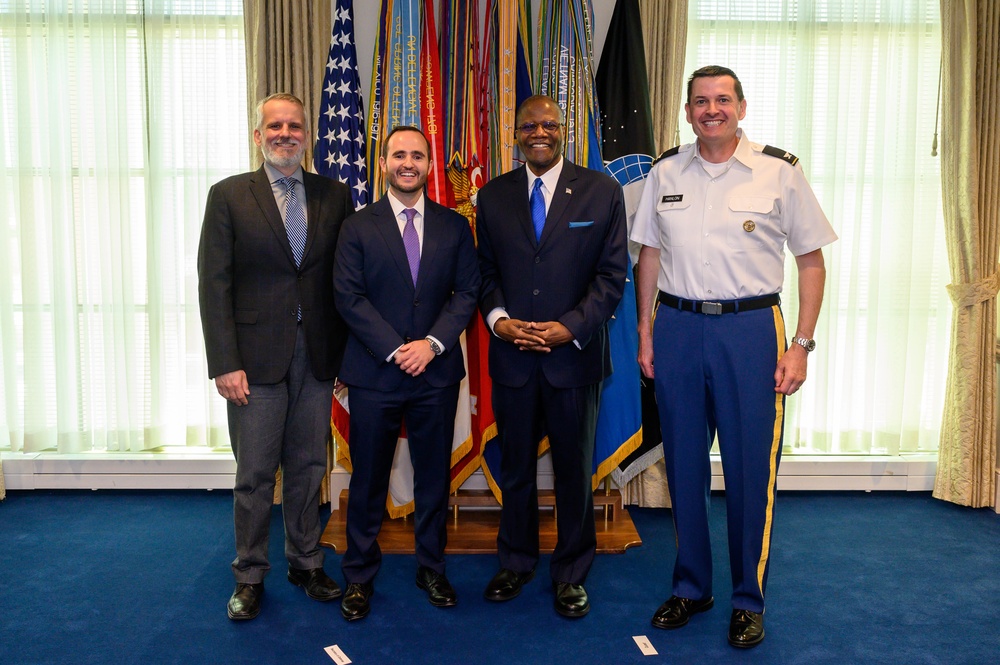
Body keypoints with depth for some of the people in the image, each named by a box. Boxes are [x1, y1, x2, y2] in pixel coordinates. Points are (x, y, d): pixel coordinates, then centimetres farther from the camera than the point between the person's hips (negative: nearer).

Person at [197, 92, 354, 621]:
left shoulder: (334, 196, 7)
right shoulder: (229, 195, 1)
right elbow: (213, 284, -4)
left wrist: (344, 351, 1)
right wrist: (225, 363, -11)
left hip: (317, 356, 2)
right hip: (257, 356, -2)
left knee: (308, 468, 13)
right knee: (255, 474, 6)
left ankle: (306, 562, 29)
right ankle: (250, 576, 23)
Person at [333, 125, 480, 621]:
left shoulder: (454, 226, 7)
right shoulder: (358, 227, 2)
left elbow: (467, 292, 2)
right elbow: (349, 297, -5)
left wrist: (432, 343, -12)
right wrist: (395, 350, -14)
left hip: (436, 373, 2)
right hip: (374, 374, -1)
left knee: (434, 476, 12)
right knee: (368, 479, 8)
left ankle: (431, 568, 28)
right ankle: (359, 576, 23)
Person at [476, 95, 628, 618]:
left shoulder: (601, 191, 0)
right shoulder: (492, 196, 8)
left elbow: (613, 273, -3)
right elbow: (486, 271, 10)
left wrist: (572, 327, -14)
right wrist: (497, 318, -9)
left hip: (574, 354, -2)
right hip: (511, 355, 2)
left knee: (574, 470, 10)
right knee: (515, 466, 13)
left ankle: (571, 573, 27)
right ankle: (516, 562, 33)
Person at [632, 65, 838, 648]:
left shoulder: (779, 172, -1)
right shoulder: (666, 173, 8)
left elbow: (812, 260, 1)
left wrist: (802, 344, -6)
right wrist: (645, 332, 7)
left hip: (750, 325, -3)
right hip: (677, 325, 3)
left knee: (751, 468, 1)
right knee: (684, 464, 11)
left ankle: (749, 601, 21)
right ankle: (691, 587, 28)